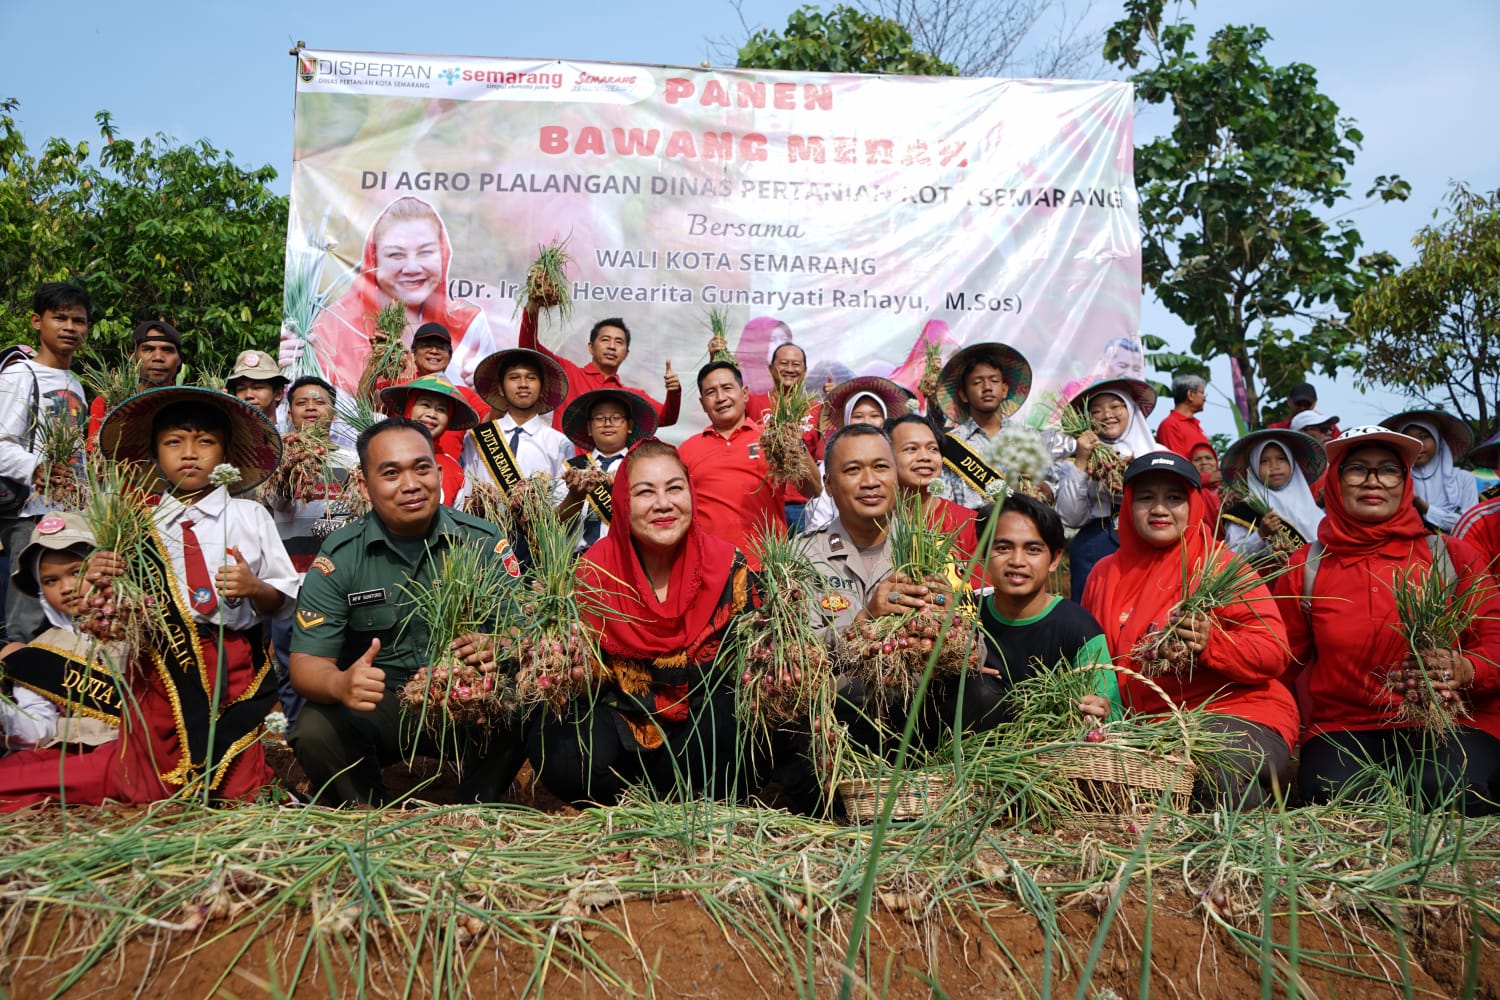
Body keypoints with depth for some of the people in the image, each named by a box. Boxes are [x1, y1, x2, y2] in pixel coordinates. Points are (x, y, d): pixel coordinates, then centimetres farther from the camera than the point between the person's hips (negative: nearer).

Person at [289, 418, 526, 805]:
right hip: (377, 703, 1)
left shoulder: (483, 541, -2)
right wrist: (341, 684, -31)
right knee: (315, 730, -27)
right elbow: (306, 663, -6)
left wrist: (498, 650, -32)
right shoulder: (339, 556, -2)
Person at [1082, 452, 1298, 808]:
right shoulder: (1105, 574, 14)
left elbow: (1273, 653, -6)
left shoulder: (1221, 566, 2)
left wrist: (1211, 644, -24)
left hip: (1233, 713, -4)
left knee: (1213, 782, -35)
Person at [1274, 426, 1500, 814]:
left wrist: (1464, 670, -20)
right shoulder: (1304, 569, 10)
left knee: (1445, 789, -33)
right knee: (1334, 793, -33)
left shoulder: (1453, 556, 8)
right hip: (1342, 727, 0)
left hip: (1450, 722, 0)